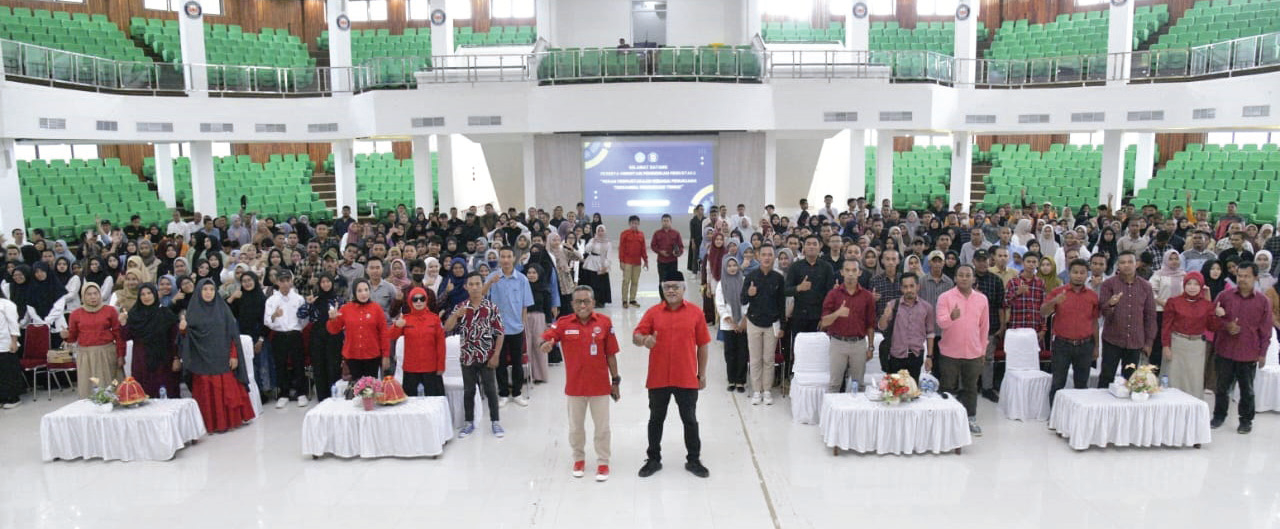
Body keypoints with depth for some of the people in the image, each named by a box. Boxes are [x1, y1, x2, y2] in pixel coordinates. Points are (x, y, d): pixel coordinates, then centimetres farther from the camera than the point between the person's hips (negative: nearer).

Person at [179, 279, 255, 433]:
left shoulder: (222, 308, 4)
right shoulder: (193, 310, 4)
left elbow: (232, 333, 2)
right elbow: (187, 336, 3)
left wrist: (234, 355, -5)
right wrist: (183, 328, -20)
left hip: (222, 358, 0)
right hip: (202, 360, 0)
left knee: (227, 390, 2)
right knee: (207, 392, 2)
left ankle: (229, 419, 14)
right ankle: (212, 423, 11)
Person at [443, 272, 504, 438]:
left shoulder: (491, 307, -5)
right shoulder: (460, 307, 2)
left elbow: (499, 333, -3)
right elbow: (446, 328, -5)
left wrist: (495, 355, -8)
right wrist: (456, 315, -22)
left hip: (486, 357, -2)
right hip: (467, 357, 2)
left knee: (490, 390, 4)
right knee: (468, 391, 12)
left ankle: (495, 422, 15)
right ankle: (469, 422, 24)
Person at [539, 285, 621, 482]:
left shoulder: (604, 322, -7)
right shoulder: (563, 323, -6)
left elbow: (611, 354, 0)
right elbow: (544, 343, -10)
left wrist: (615, 381, 3)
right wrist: (546, 345, -35)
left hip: (600, 385, -1)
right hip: (575, 385, 1)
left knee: (602, 427, 9)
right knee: (576, 427, 17)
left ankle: (603, 462, 26)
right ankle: (578, 459, 37)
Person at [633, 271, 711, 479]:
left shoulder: (695, 312, -2)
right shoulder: (653, 312, -1)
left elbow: (702, 345, 4)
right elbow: (635, 336, -5)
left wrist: (702, 374, 5)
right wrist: (644, 340, -29)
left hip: (687, 379, -1)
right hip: (658, 378, 1)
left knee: (690, 420, 10)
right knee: (656, 419, 13)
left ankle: (693, 460, 25)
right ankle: (654, 459, 28)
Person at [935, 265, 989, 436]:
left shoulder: (982, 299, 5)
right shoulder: (945, 297, -5)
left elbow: (984, 326, 12)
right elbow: (941, 322, -15)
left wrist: (983, 351, 14)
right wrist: (952, 317, -36)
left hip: (973, 353, 3)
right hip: (950, 353, -2)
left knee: (971, 388, 11)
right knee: (947, 388, 6)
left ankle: (971, 419, 22)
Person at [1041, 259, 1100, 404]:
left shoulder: (1093, 296, 5)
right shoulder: (1057, 292, -1)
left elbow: (1094, 322, 10)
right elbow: (1043, 313, -10)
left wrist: (1096, 347, 10)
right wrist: (1053, 302, -30)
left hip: (1085, 346, 2)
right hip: (1062, 345, -2)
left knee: (1081, 384, 9)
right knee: (1058, 383, 2)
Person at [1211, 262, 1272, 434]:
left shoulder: (1263, 301, -2)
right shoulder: (1225, 296, 0)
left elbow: (1265, 329, 1)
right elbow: (1212, 317, 6)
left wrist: (1262, 353, 0)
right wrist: (1226, 325, -13)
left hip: (1249, 354, -1)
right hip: (1224, 351, 1)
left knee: (1247, 389, 9)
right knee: (1222, 386, 12)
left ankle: (1246, 420, 22)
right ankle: (1219, 415, 27)